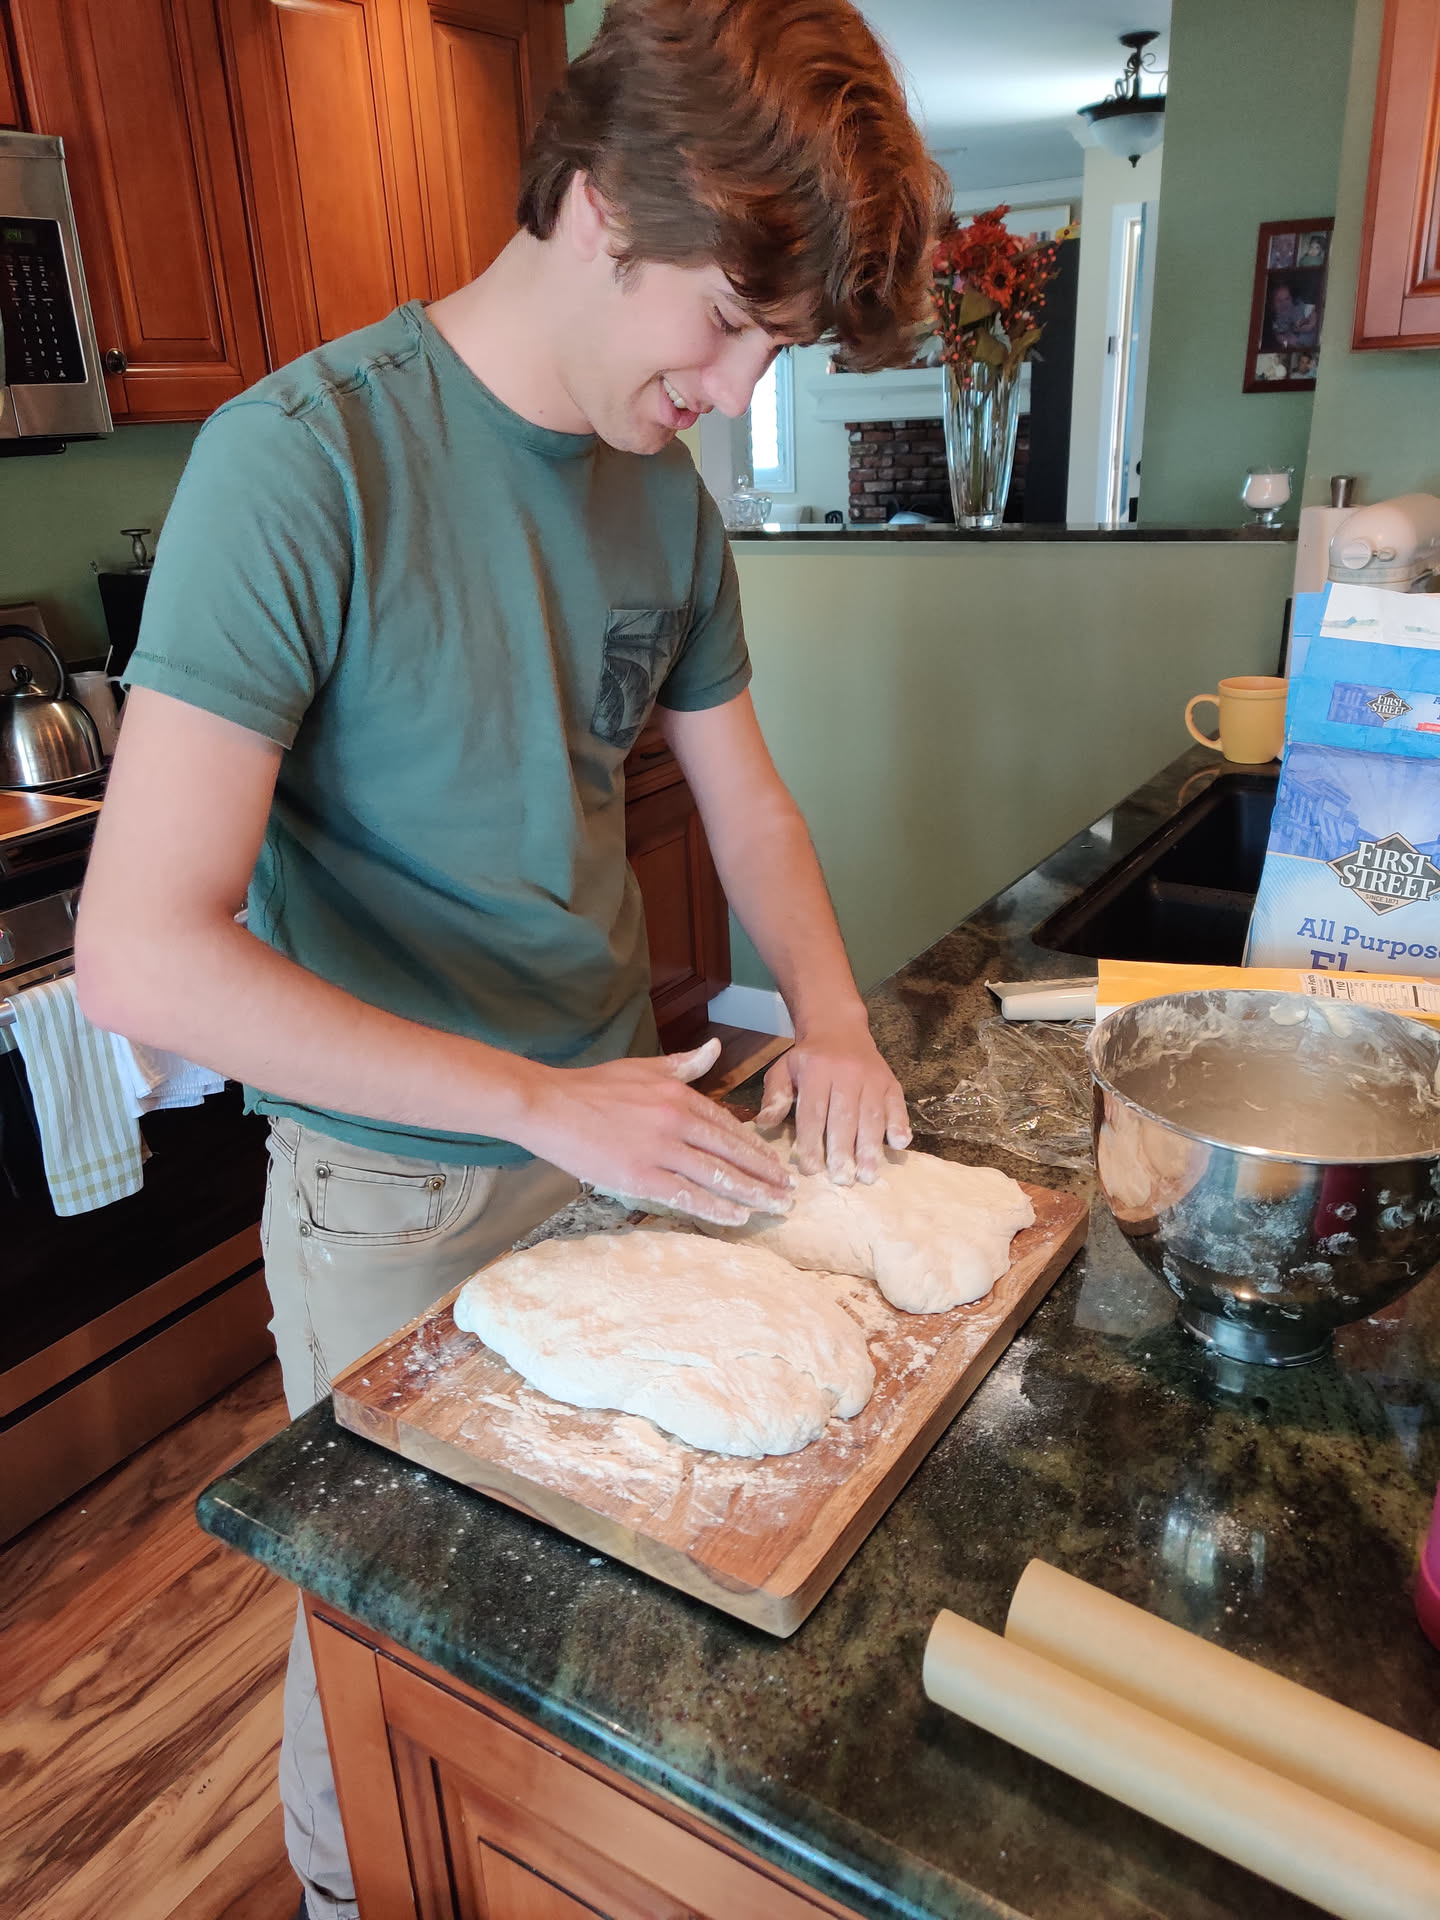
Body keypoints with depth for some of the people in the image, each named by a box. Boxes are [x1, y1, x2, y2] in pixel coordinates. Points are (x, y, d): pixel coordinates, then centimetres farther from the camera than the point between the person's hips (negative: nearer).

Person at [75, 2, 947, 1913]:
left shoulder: (666, 494, -2)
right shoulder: (302, 459, -23)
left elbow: (739, 788, 10)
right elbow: (141, 955, -28)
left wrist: (831, 1022, -5)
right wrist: (543, 1101, -25)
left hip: (623, 1128, 6)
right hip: (394, 1191, -5)